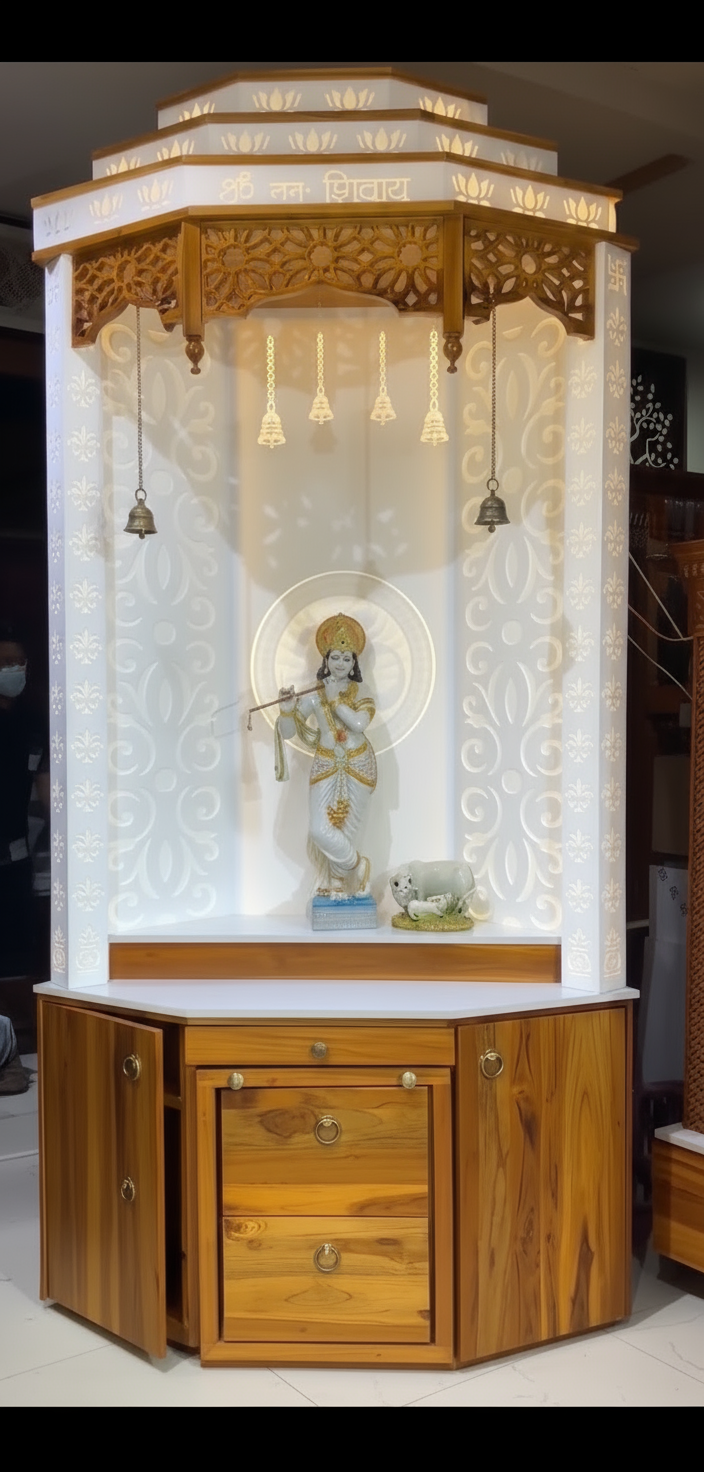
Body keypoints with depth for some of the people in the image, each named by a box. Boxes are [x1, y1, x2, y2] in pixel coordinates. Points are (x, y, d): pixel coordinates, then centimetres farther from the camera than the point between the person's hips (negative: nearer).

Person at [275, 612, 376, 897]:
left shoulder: (361, 695, -4)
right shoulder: (314, 696, -6)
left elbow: (359, 724, -24)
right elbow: (286, 732, -7)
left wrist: (335, 699, -21)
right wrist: (287, 710, -26)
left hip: (357, 767, 0)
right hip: (326, 767, 0)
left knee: (346, 828, 3)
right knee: (320, 830, -10)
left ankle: (337, 880, 24)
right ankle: (357, 866, 13)